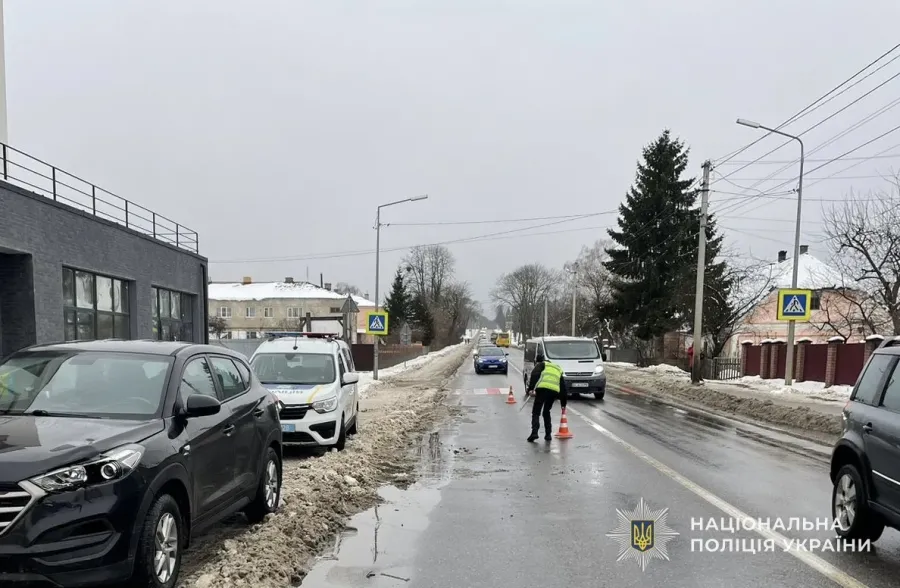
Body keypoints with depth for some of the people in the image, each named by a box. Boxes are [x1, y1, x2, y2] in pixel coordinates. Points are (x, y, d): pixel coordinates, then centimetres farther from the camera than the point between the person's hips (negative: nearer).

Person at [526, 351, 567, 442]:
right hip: (555, 391, 5)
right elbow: (563, 386, 32)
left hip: (543, 388, -5)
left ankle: (534, 432, -13)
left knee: (536, 412, 2)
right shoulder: (558, 368, 34)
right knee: (546, 412, 22)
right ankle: (548, 434, 17)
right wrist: (563, 403, 35)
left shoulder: (541, 364, 20)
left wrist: (531, 389, -11)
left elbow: (534, 375, -3)